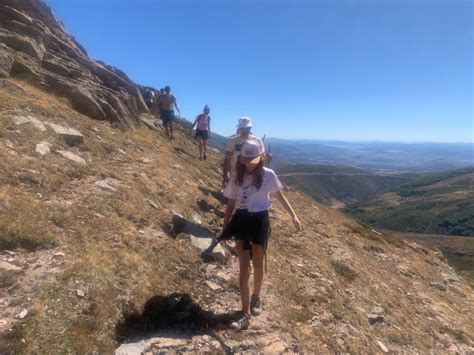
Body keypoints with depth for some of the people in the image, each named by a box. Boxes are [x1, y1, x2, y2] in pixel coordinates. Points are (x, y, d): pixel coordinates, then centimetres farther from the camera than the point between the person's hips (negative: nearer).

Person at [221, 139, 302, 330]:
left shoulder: (268, 175, -7)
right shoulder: (237, 177, -2)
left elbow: (280, 196, 6)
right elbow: (231, 203, 4)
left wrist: (294, 216, 4)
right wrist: (224, 228, 6)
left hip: (260, 221, -1)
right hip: (241, 221, 1)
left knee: (258, 265, 14)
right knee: (244, 268, 1)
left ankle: (256, 297, 41)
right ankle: (246, 313, 11)